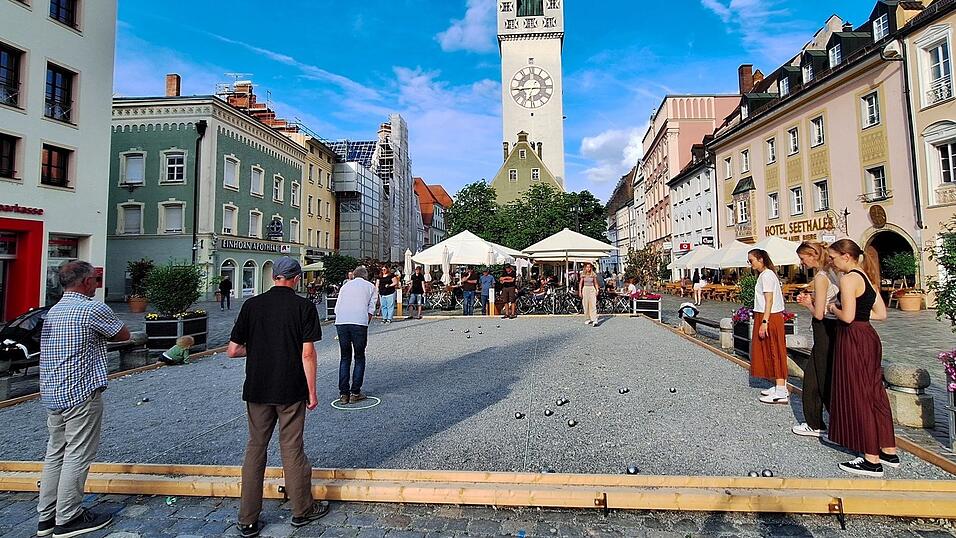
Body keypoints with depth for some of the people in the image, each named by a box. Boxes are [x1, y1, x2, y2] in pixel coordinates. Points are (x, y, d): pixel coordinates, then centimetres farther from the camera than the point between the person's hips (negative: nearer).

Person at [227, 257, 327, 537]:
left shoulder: (252, 305, -1)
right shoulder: (304, 306, -9)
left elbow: (232, 350, 0)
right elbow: (307, 353, -13)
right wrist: (312, 391, -5)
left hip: (257, 390, 3)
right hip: (291, 390, -3)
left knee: (255, 449, 14)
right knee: (292, 450, 9)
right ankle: (302, 510, 25)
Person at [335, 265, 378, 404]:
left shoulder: (345, 286, 25)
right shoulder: (370, 286, 16)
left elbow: (336, 308, 21)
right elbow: (371, 309, 7)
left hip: (340, 322, 3)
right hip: (359, 322, -3)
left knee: (344, 358, 12)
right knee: (359, 358, 9)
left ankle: (343, 394, 12)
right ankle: (355, 393, 8)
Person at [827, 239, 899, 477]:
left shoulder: (849, 278, -16)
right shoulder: (866, 277, 13)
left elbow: (847, 317, -21)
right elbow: (881, 313, 15)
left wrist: (833, 309, -2)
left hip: (853, 340, -9)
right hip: (869, 337, 9)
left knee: (858, 397, 0)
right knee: (874, 394, 16)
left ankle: (872, 460, 9)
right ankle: (889, 452, 27)